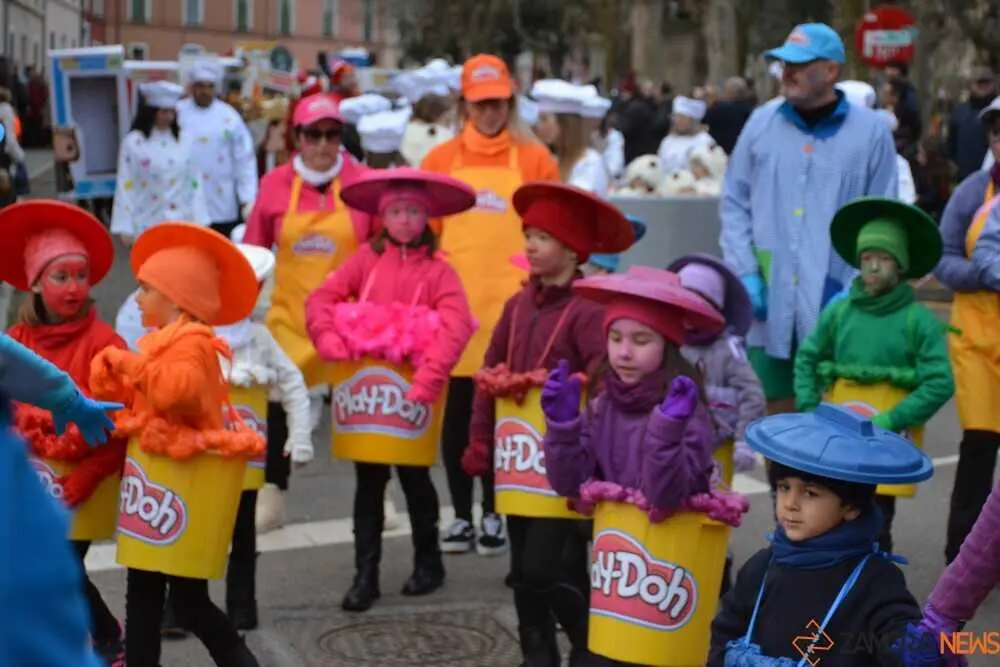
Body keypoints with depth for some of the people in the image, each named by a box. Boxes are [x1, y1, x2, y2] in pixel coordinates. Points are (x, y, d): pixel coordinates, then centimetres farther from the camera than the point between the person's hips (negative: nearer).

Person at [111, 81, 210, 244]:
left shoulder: (185, 140, 5)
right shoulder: (133, 142, -4)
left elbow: (195, 182, 8)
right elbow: (125, 187, -3)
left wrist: (200, 221, 4)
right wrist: (125, 228, -6)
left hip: (181, 224, 3)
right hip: (148, 227, -3)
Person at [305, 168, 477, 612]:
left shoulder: (438, 270, -5)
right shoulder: (365, 260, 3)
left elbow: (456, 327, -18)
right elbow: (321, 299, -2)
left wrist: (429, 379, -27)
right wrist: (331, 343, -17)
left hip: (411, 391, -2)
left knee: (413, 475, 9)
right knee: (369, 480, 7)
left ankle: (428, 562, 29)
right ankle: (365, 575, 12)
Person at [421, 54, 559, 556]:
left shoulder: (534, 159, 3)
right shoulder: (440, 160, 7)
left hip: (510, 306, -1)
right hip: (452, 307, 1)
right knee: (457, 412, 6)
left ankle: (493, 514, 16)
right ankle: (461, 514, 17)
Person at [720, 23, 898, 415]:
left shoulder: (870, 132, 0)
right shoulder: (762, 123, 6)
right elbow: (734, 204, 9)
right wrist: (746, 273, -2)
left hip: (835, 309, -2)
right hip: (769, 307, 2)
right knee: (772, 416, 10)